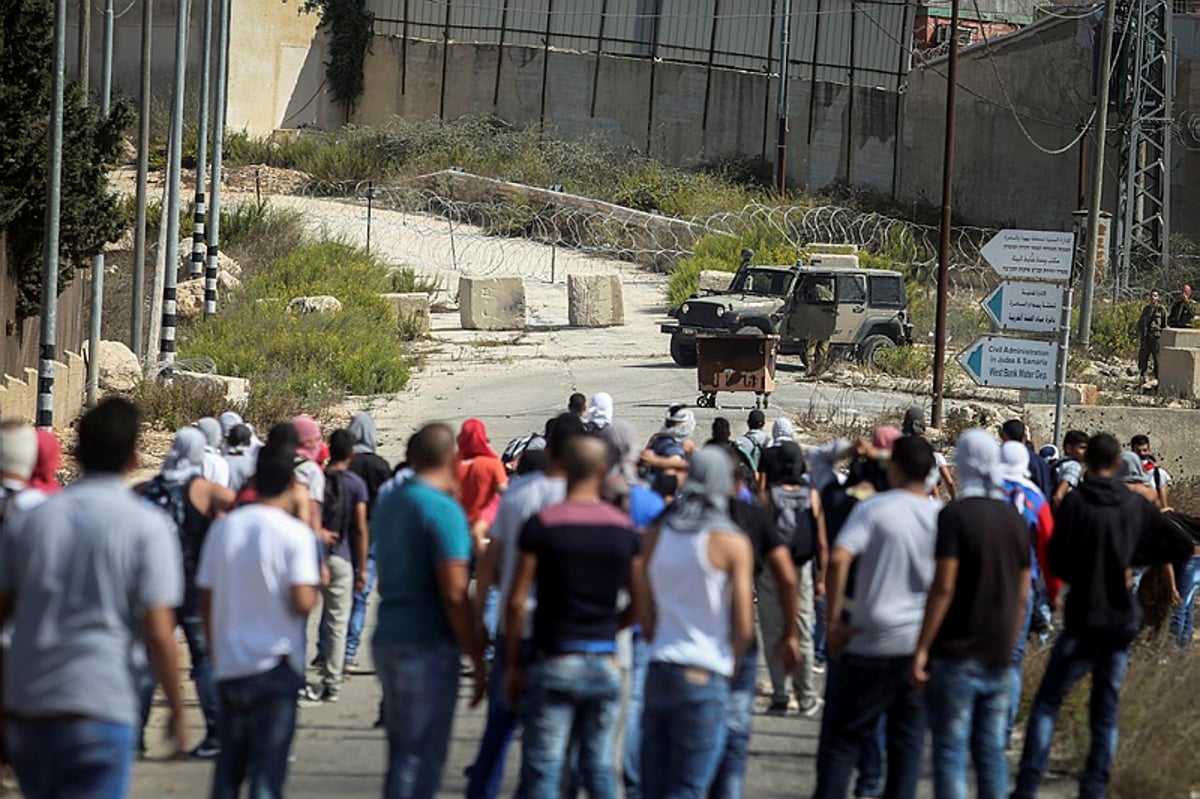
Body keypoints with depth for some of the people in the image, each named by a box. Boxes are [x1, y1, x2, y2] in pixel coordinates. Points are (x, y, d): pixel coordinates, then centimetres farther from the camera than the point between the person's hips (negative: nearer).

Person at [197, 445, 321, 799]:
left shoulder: (223, 528, 5)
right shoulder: (296, 534, -9)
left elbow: (206, 600, 9)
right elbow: (302, 602, -18)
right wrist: (316, 583, 4)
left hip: (229, 665, 4)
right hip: (276, 665, -4)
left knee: (228, 770, 15)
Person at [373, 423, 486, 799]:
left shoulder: (389, 502, 13)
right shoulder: (443, 510, -14)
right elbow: (454, 594, -18)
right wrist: (477, 661, -13)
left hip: (388, 640, 8)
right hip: (428, 646, -8)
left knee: (403, 754, 16)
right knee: (420, 759, -6)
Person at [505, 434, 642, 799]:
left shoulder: (542, 525, -8)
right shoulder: (624, 528, 3)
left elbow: (517, 602, -8)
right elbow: (640, 601, 8)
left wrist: (513, 664, 0)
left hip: (554, 662, -4)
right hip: (605, 665, 4)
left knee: (542, 770, -2)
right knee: (599, 769, 12)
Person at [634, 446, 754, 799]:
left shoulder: (656, 536, 6)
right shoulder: (732, 544, -8)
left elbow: (644, 612, 11)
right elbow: (744, 626, -7)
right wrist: (731, 661, 11)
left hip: (659, 673, 5)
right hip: (704, 677, -5)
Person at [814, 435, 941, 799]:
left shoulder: (874, 508, -8)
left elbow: (838, 560, -21)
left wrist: (833, 620, -14)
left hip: (872, 642, -3)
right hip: (923, 645, 3)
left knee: (842, 740, 6)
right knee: (908, 739, 11)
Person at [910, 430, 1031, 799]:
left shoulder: (956, 515, -11)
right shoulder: (1015, 519, 9)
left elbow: (943, 588, -16)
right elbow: (1021, 595, 13)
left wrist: (922, 649, -13)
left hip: (956, 653, -6)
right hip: (997, 657, 6)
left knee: (950, 752, -3)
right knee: (991, 751, 9)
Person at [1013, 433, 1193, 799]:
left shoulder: (1076, 501, -12)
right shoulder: (1135, 505, 2)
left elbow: (1057, 560, -11)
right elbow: (1182, 546, 8)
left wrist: (1081, 577, 8)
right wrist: (1135, 558, 11)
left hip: (1084, 619, -4)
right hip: (1123, 619, 4)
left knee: (1047, 703, 3)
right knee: (1106, 711, 11)